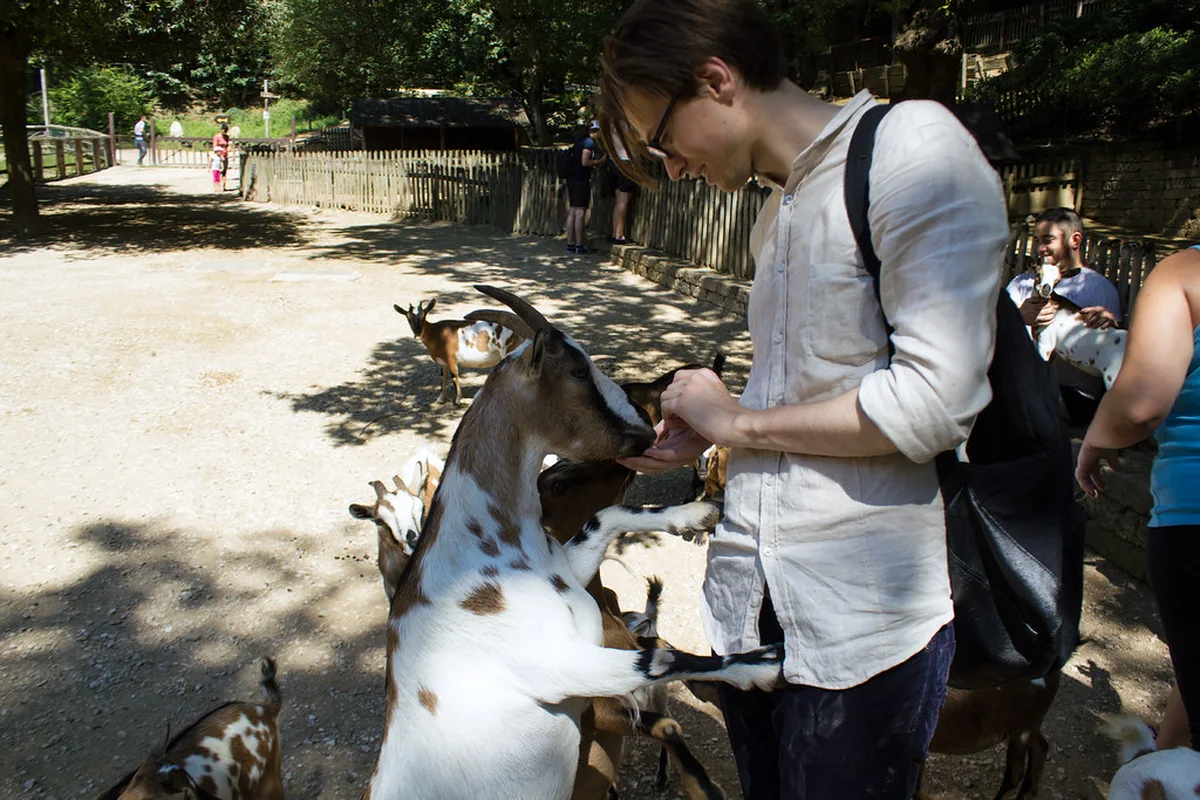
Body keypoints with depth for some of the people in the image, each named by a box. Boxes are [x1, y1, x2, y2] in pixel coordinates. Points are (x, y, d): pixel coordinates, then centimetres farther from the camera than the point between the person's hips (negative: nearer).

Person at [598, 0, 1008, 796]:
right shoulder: (776, 215, 13)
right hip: (750, 599, 7)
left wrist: (739, 422, -10)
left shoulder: (913, 143, -12)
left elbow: (935, 401, -21)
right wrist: (701, 434, 4)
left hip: (861, 619, -7)